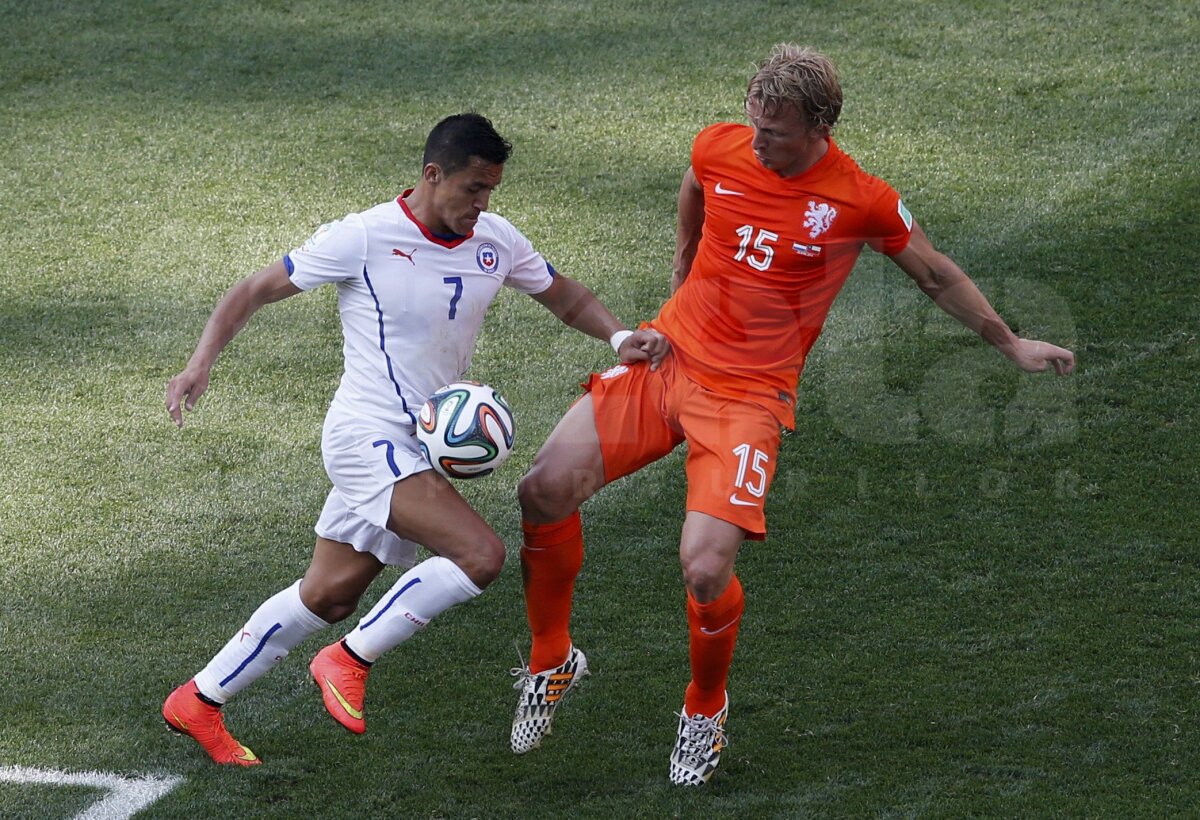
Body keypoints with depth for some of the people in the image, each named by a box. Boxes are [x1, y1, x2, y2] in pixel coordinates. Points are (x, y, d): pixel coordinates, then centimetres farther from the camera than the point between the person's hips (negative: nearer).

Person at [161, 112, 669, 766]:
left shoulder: (495, 241, 5)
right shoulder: (364, 238, -12)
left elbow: (568, 299, 19)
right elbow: (253, 292, -5)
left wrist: (620, 337, -1)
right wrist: (200, 364, -17)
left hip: (414, 449, 7)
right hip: (368, 435, -7)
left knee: (329, 596, 14)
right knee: (480, 554, -22)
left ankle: (199, 701, 28)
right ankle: (350, 661, -6)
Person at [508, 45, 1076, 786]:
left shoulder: (862, 201, -10)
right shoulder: (719, 148, -3)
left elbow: (938, 277, 7)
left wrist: (1012, 345, 15)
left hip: (748, 392, -3)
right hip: (666, 355, 4)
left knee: (706, 569, -20)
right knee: (545, 488, -15)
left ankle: (706, 709, 12)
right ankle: (553, 660, 10)